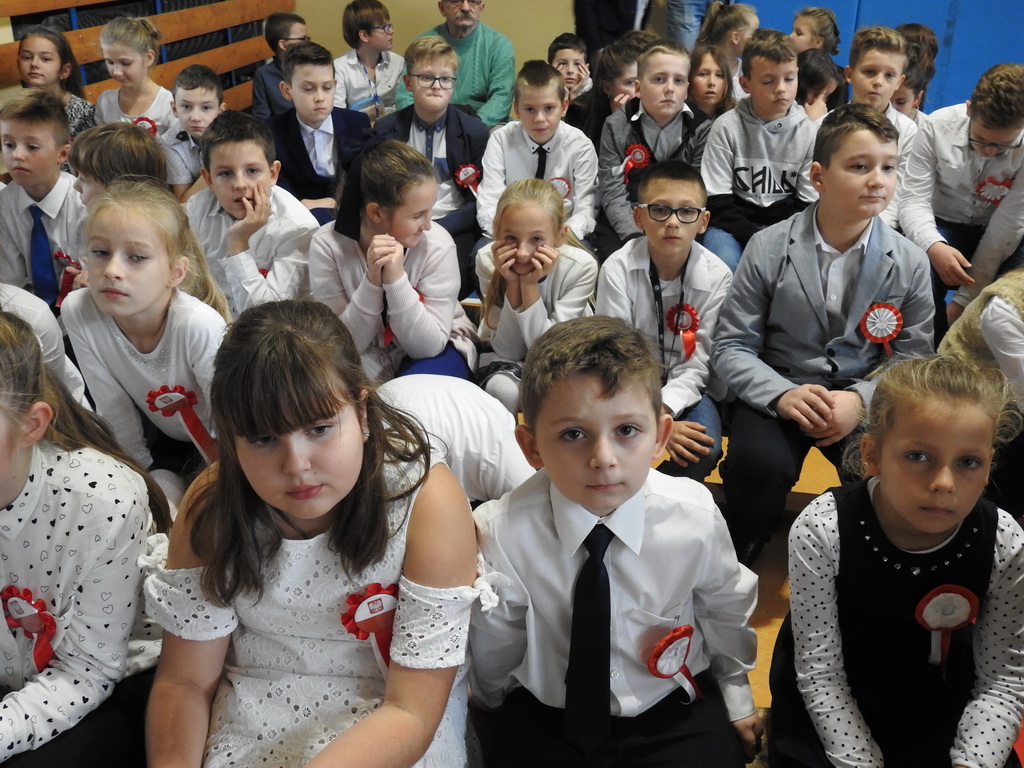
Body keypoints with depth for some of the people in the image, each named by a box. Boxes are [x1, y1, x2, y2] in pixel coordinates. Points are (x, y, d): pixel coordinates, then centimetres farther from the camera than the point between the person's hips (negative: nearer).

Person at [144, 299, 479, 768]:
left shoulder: (427, 505, -20)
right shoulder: (212, 507, -11)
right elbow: (185, 682, -3)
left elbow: (411, 712, -19)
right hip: (247, 720, 1)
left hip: (386, 726, -1)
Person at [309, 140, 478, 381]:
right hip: (366, 359, 1)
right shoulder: (328, 244, -18)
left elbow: (427, 345, -21)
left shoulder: (436, 243, -21)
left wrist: (396, 278, -35)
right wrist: (372, 280, -32)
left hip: (435, 349, -1)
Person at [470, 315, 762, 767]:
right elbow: (491, 662, -3)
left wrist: (736, 700, 17)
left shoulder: (696, 518, -16)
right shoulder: (502, 533, -21)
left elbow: (726, 613, 5)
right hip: (547, 719, -1)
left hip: (675, 714, 1)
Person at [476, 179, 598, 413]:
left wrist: (530, 285, -33)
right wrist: (512, 285, -31)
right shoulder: (487, 260, -20)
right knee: (501, 388, -33)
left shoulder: (581, 267, -24)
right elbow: (508, 351, -20)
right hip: (508, 363, 0)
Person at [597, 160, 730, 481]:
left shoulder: (717, 276, -13)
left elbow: (697, 364, -13)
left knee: (704, 449, -27)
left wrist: (662, 409, -31)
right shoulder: (618, 268, -15)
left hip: (685, 386, 1)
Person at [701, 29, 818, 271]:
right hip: (736, 224, -2)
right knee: (723, 263, -33)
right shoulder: (727, 127, -5)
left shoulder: (810, 132, 0)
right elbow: (717, 201, -8)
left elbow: (809, 205, 1)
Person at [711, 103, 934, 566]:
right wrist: (782, 393, -23)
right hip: (777, 392, -2)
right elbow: (731, 347, -5)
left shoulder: (910, 263, 0)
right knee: (759, 463, -32)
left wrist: (861, 399, -18)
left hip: (866, 400, 2)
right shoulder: (769, 248, -5)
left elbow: (912, 360, 2)